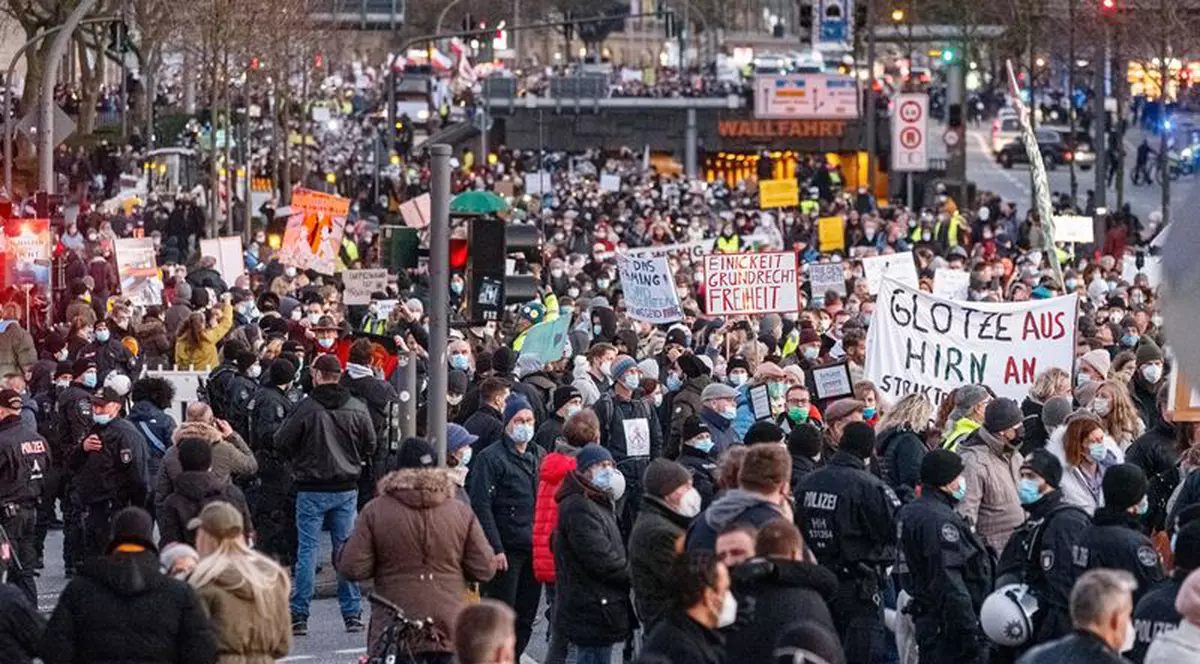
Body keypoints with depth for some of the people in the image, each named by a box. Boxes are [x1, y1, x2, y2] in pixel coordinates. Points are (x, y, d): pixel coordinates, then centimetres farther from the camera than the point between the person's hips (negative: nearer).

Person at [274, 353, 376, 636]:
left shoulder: (306, 408, -13)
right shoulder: (357, 409, -1)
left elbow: (281, 443, -8)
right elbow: (370, 445, 7)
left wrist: (298, 462, 10)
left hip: (312, 489, -3)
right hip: (347, 490, 3)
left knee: (307, 551, 1)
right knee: (345, 549, 9)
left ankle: (299, 616, 1)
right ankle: (352, 615, 10)